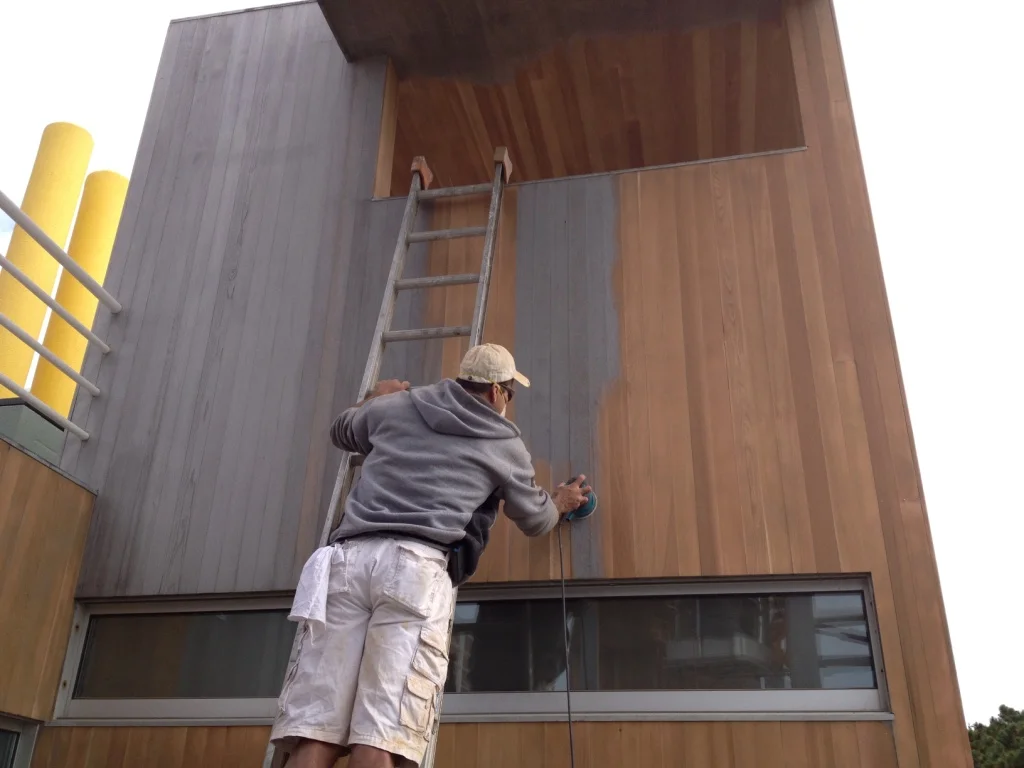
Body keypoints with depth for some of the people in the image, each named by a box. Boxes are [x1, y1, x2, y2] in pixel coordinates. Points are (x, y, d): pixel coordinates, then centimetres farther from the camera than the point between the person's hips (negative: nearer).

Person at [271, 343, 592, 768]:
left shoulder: (396, 407, 23)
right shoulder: (506, 445, 17)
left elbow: (342, 431, 44)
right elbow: (536, 521, 31)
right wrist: (560, 503, 55)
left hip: (347, 558, 3)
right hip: (416, 567, -3)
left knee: (314, 734, -4)